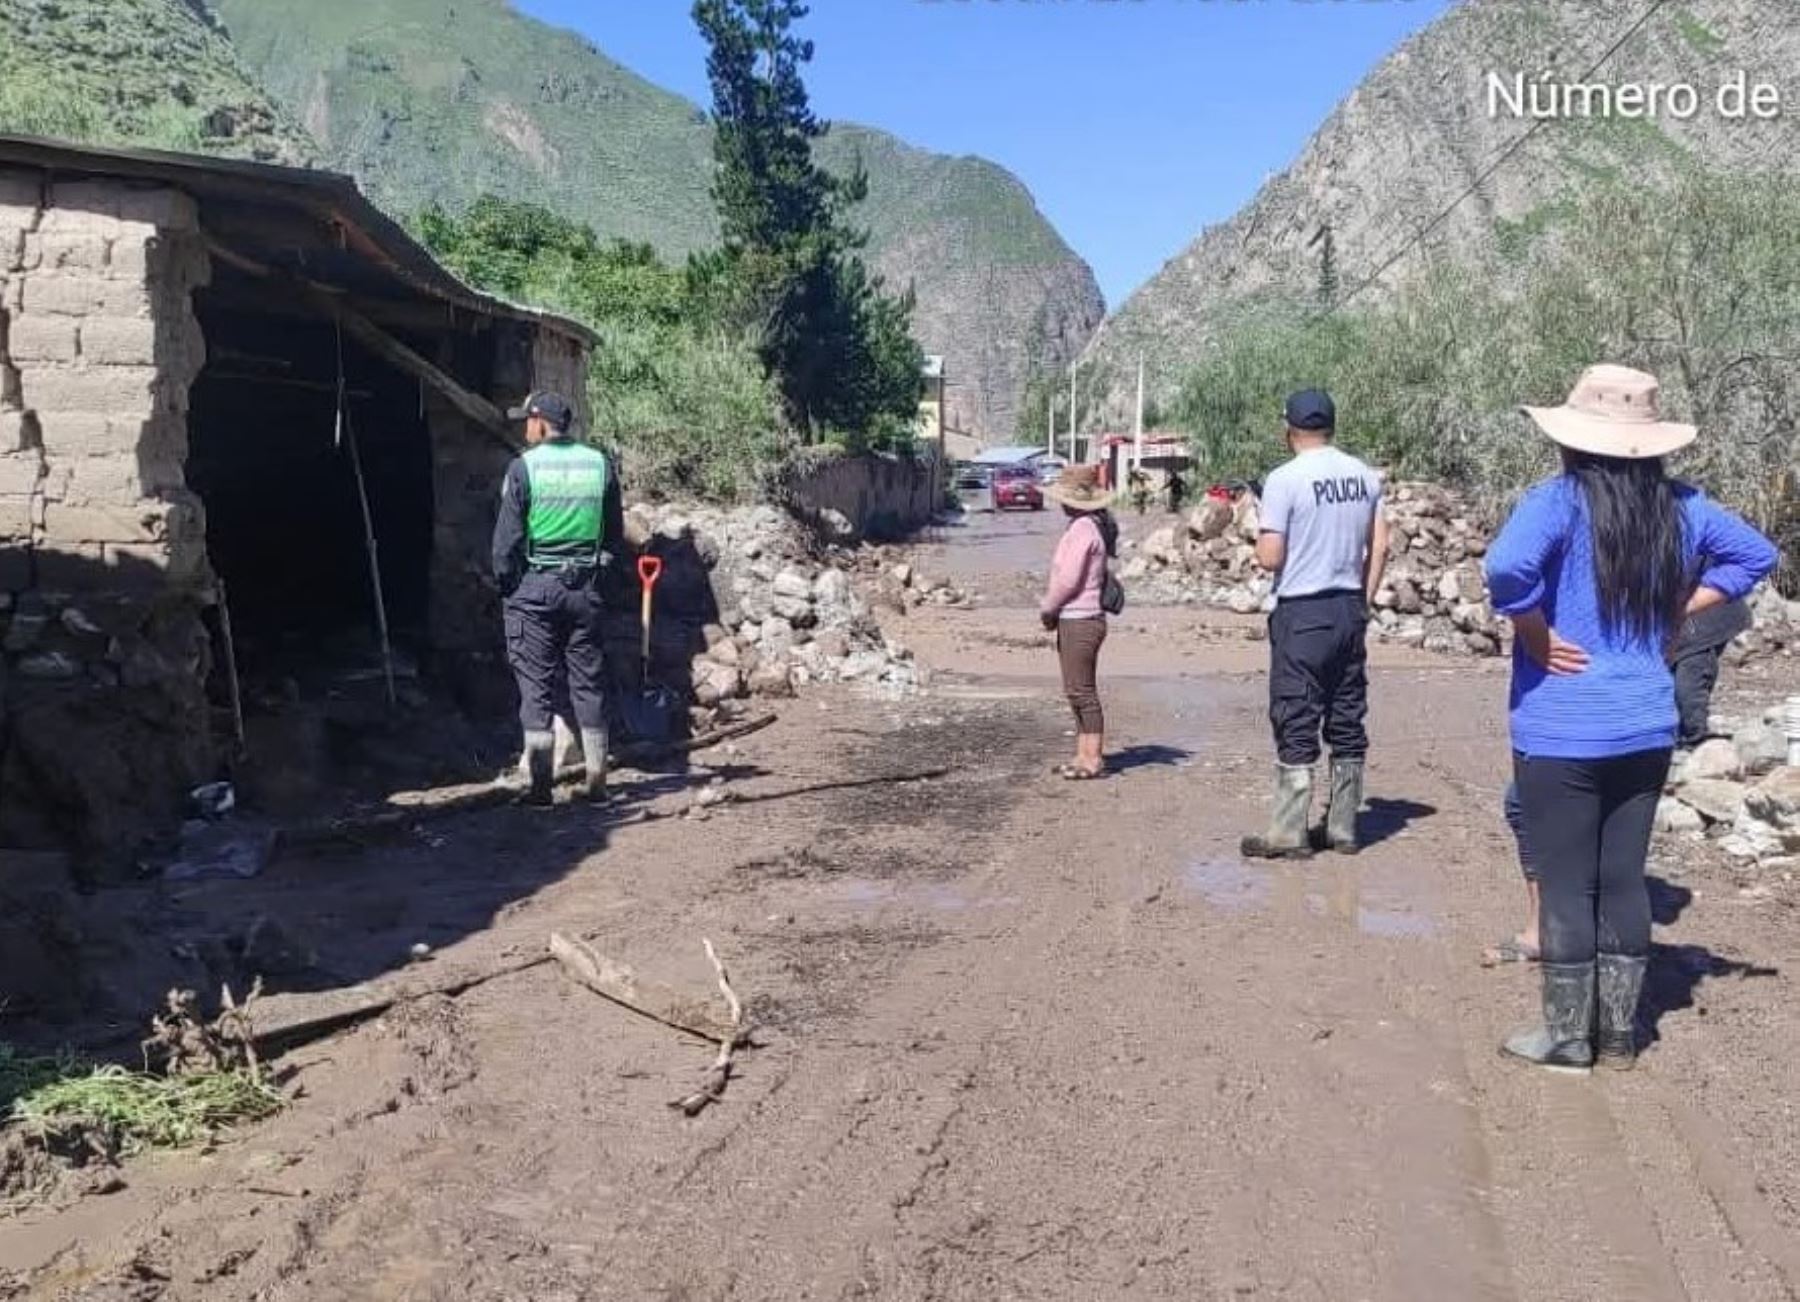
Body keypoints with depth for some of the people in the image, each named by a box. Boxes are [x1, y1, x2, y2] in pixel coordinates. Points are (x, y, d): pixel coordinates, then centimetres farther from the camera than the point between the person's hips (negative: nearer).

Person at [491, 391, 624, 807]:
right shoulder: (600, 464, 5)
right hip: (585, 589, 3)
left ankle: (540, 784, 2)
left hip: (534, 588, -3)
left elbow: (507, 537, -6)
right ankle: (597, 781, 11)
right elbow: (615, 532, 9)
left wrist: (505, 583, 7)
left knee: (537, 686, 2)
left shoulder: (524, 467, -6)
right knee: (588, 683, 9)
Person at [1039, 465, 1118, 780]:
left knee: (1083, 692, -5)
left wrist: (1047, 609, -5)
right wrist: (1053, 609, 13)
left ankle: (1093, 759, 1)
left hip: (1079, 621, -10)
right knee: (1076, 692, 15)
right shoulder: (1092, 525, 14)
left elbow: (1068, 579, -20)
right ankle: (1084, 755, 21)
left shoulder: (1083, 529, -17)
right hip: (1075, 620, 10)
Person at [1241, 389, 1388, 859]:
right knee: (1348, 723, 11)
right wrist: (1363, 602, 15)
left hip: (1301, 613, -5)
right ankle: (1343, 829, 17)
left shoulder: (1285, 479, -12)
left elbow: (1269, 558, -16)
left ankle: (1289, 834, 3)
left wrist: (1260, 541, 5)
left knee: (1296, 725, 0)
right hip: (1350, 608, 6)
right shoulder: (1365, 476, 6)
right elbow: (1380, 547, 7)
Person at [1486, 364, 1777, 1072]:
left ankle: (1568, 1036, 16)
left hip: (1561, 734, -5)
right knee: (1624, 880, 15)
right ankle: (1619, 1032, 25)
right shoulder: (1680, 506, 4)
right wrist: (1676, 612, 12)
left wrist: (1535, 634, -15)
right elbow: (1755, 553, 18)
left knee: (1567, 886, 5)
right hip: (1646, 729, 6)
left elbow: (1507, 567, -32)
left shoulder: (1559, 501, -14)